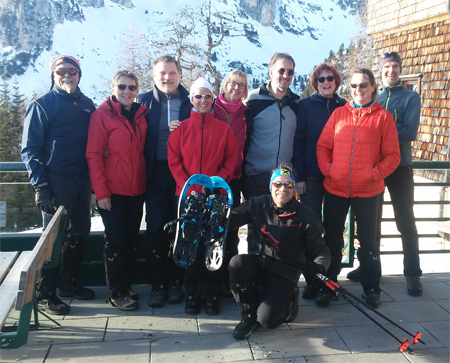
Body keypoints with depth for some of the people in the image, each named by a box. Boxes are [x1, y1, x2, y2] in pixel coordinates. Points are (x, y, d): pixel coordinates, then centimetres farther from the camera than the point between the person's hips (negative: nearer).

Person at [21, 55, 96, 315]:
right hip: (56, 181, -5)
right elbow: (30, 150, -5)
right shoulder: (42, 106, -2)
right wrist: (40, 186, -13)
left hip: (82, 181, 6)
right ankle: (45, 293, 10)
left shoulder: (88, 105, 12)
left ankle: (68, 283, 28)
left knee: (79, 233, 12)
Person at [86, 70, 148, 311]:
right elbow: (93, 155, -8)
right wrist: (101, 192, -12)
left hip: (136, 191, 5)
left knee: (130, 240, 10)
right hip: (113, 191, -5)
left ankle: (125, 286, 24)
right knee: (115, 241, 0)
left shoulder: (141, 115, 10)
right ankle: (116, 293, 14)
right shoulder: (102, 115, -5)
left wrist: (145, 184, 5)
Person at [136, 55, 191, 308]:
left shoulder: (191, 102, 7)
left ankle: (176, 282, 20)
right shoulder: (144, 100, 8)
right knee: (155, 230, 1)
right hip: (156, 175, 0)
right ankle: (158, 284, 14)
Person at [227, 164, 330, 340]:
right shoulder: (257, 205, -3)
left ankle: (289, 303, 20)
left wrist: (318, 266, -28)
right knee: (237, 263, -32)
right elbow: (231, 218, -9)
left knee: (267, 320, -19)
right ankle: (250, 313, -4)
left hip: (285, 272, -2)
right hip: (259, 264, 3)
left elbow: (319, 248, -6)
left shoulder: (305, 216, -8)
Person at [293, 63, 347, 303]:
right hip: (312, 175, -2)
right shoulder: (306, 105, 3)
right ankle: (312, 280, 7)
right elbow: (299, 140, -1)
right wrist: (299, 176, -7)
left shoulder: (344, 107, 10)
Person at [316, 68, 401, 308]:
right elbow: (323, 146, 4)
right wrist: (328, 170, -8)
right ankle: (328, 285, 27)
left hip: (368, 191, -2)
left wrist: (375, 174, -13)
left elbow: (392, 155, -2)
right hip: (335, 189, 2)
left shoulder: (383, 117, 0)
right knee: (332, 238, 12)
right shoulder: (339, 113, 5)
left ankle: (371, 288, 27)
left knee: (368, 239, 11)